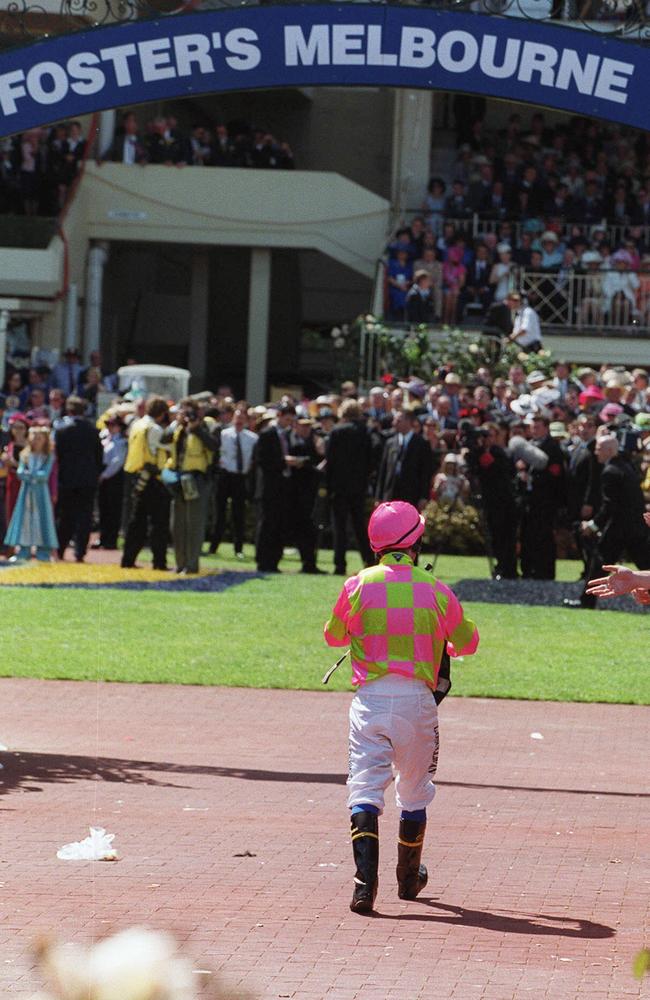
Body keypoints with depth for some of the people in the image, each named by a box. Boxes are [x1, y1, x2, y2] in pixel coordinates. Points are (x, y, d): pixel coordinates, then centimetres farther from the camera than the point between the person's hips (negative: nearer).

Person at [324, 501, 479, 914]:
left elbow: (334, 636, 15)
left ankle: (366, 881, -23)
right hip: (417, 700, 1)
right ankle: (409, 879, 33)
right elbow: (469, 641, 15)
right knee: (415, 792, 19)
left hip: (371, 698, -1)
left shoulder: (357, 586, -2)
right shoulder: (436, 591, 0)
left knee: (365, 789, -5)